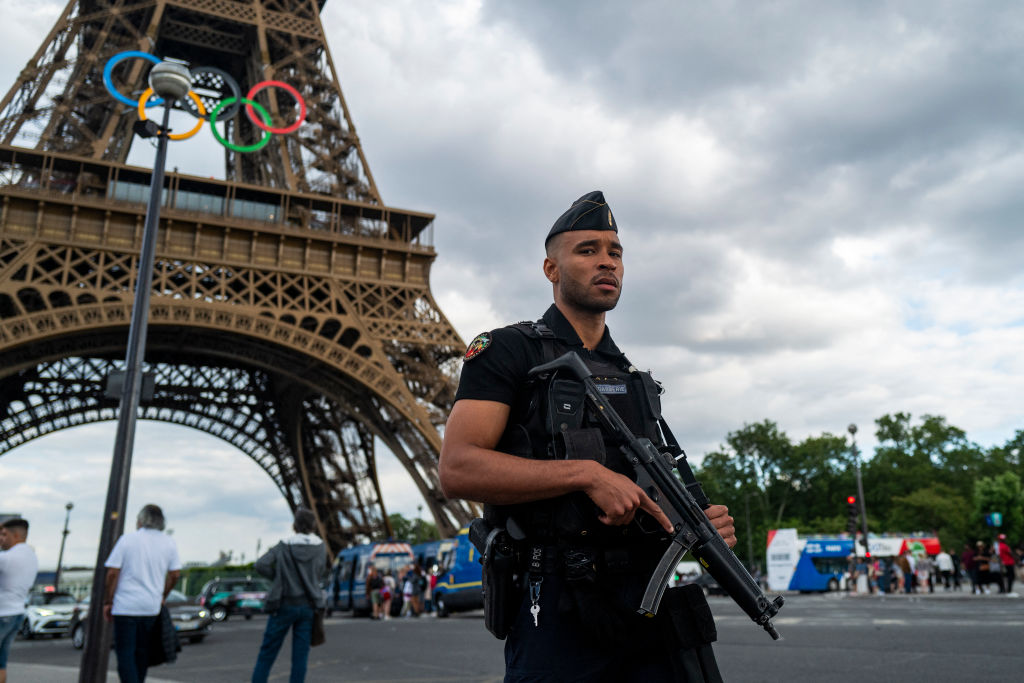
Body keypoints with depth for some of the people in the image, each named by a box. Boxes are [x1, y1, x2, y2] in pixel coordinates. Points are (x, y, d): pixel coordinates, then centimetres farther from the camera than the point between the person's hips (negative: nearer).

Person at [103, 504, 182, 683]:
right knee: (142, 652, 18)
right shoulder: (169, 543, 5)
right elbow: (175, 574, 6)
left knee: (125, 653, -1)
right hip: (152, 607, 4)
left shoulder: (127, 539, -5)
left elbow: (112, 573, -7)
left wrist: (108, 602, 2)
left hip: (126, 606, -4)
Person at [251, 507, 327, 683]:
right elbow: (321, 574, 7)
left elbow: (261, 565, -14)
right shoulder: (321, 548, 0)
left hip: (284, 605, -1)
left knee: (267, 652, 9)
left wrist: (279, 578, -1)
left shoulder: (284, 546, -4)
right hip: (308, 606, 1)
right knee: (300, 655, 5)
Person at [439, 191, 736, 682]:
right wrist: (587, 472, -20)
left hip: (660, 605, 6)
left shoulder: (635, 378, 17)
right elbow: (456, 469, -15)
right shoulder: (508, 351, -2)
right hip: (562, 617, -5)